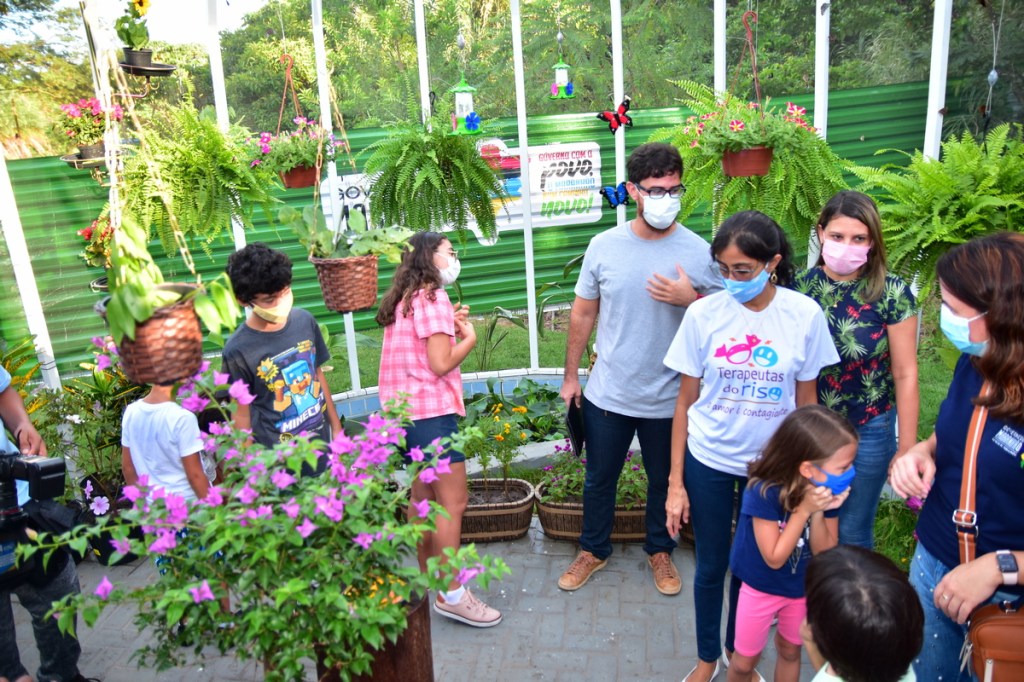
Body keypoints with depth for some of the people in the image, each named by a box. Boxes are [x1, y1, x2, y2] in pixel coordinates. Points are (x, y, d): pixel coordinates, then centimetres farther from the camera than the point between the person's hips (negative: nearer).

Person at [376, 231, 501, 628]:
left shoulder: (405, 300, 17)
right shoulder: (432, 298, -13)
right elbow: (441, 363, -18)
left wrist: (450, 327, 9)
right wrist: (469, 337, -3)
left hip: (406, 412, 10)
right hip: (430, 412, -10)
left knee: (422, 497, 18)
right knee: (453, 502, -5)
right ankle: (452, 595, 1)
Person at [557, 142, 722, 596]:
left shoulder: (698, 252, -11)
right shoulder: (604, 246, -6)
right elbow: (583, 313, 3)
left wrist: (690, 299, -24)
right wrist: (571, 376, 5)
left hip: (668, 398, -1)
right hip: (607, 393, 1)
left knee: (665, 481, 19)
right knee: (599, 479, 17)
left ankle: (660, 551, 43)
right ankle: (593, 550, 40)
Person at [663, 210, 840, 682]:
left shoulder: (805, 315, -11)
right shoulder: (704, 314, -12)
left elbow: (807, 402, -1)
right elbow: (685, 402, -5)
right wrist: (675, 481, -4)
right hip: (709, 461, 0)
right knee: (711, 566, 13)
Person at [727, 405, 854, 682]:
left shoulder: (829, 492, -19)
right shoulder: (764, 492, -34)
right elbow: (774, 558, -27)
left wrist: (818, 513, -30)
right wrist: (804, 510, -34)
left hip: (804, 588, 4)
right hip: (761, 589, -4)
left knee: (790, 650, 26)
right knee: (746, 659, 15)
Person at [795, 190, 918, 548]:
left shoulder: (892, 294, -13)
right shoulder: (800, 285, -6)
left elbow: (905, 374, -7)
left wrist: (907, 447, -4)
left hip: (868, 432, -2)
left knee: (852, 532, 12)